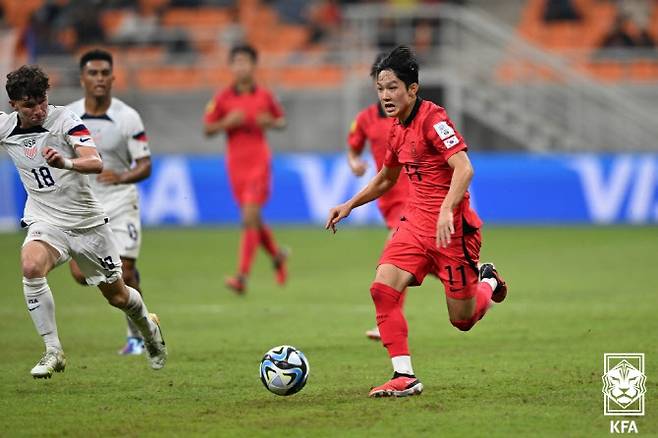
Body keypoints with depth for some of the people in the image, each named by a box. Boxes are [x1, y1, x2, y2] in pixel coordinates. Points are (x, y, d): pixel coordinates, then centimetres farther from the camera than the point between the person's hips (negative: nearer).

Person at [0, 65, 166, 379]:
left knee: (118, 296, 11)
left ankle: (149, 326, 47)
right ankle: (53, 352, -23)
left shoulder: (64, 119, -16)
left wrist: (65, 162, -48)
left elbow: (96, 163, -28)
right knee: (31, 267, -32)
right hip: (45, 221, 1)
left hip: (86, 220, -1)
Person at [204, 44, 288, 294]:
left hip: (259, 162, -2)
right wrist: (227, 122, -13)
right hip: (236, 163, 2)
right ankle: (277, 255, 40)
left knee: (250, 218, -14)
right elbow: (207, 129, 5)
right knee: (253, 220, 10)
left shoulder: (264, 96, 3)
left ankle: (242, 277, -17)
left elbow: (282, 121, 15)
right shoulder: (222, 98, 3)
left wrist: (270, 122, -7)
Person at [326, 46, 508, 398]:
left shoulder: (432, 118, -16)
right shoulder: (398, 128, 10)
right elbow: (385, 179, 29)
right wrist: (349, 206, 24)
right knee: (383, 287, -16)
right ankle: (405, 377, -12)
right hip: (415, 221, 7)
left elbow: (464, 169, -27)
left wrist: (446, 211, -39)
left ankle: (488, 282, 37)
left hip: (451, 227, -7)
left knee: (463, 320, 3)